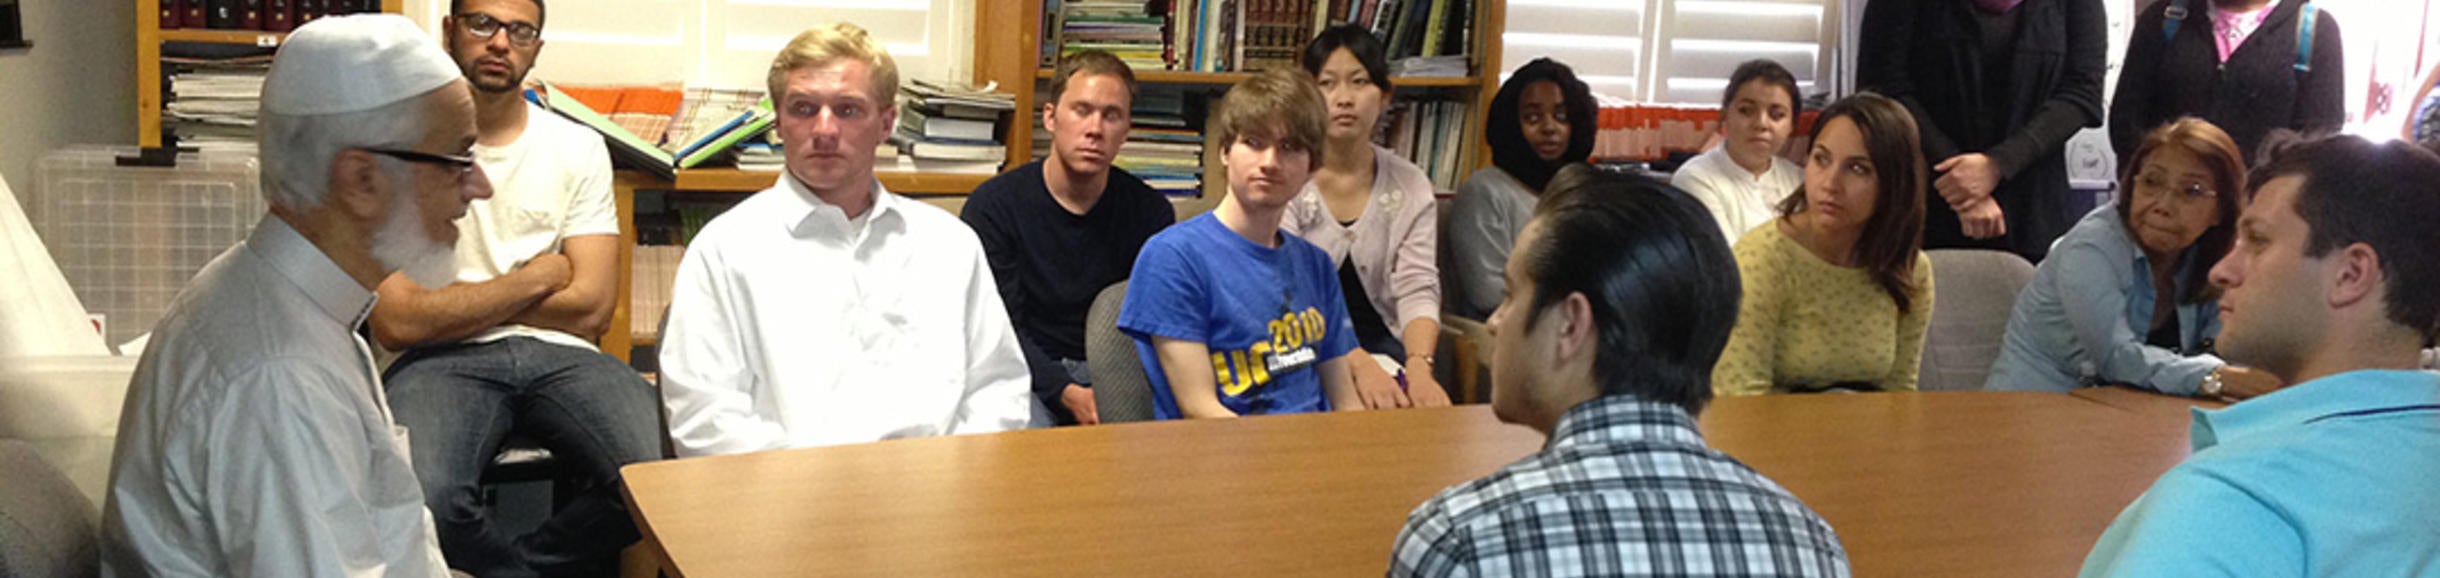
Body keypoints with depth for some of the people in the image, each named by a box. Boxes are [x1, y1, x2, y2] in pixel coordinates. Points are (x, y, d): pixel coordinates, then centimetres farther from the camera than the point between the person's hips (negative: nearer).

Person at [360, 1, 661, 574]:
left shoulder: (578, 148, 11)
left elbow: (590, 308, 2)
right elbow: (396, 323, -6)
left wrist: (457, 301, 0)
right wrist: (538, 277, 0)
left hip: (559, 354, 3)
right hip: (444, 360, -2)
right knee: (419, 500, -35)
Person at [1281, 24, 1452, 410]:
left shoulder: (1410, 187, 7)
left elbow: (1418, 289, -3)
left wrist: (1419, 366, -24)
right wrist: (1358, 365, -28)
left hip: (1379, 341, 4)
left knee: (1427, 405, -25)